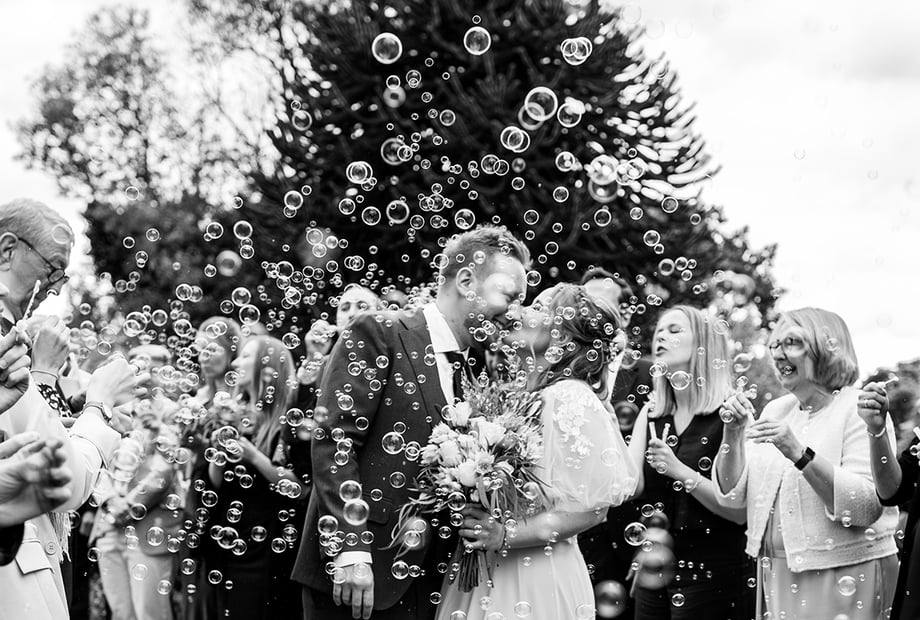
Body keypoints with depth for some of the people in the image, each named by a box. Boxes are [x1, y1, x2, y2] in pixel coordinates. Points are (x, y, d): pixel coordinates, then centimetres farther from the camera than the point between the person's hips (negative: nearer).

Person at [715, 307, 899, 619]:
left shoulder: (858, 409, -9)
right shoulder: (776, 410, 9)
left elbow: (867, 507, -21)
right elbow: (733, 495, 5)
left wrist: (800, 454, -28)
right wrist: (733, 434, -10)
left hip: (844, 577, -5)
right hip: (777, 577, 5)